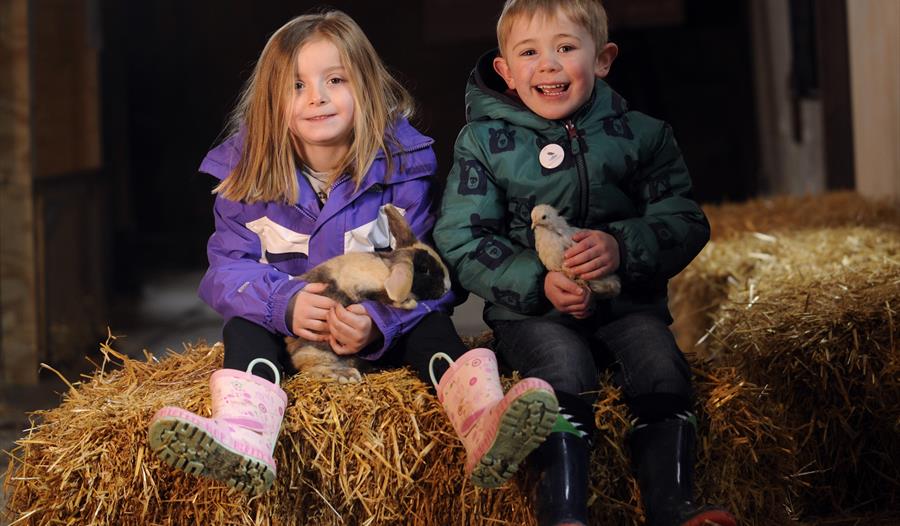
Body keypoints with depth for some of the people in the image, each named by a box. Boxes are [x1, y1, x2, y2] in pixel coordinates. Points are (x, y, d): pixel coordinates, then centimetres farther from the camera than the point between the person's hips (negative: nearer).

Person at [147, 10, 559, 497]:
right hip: (287, 331, 1)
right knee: (244, 325, -27)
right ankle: (243, 435, -55)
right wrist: (284, 303, -32)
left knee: (431, 323, -27)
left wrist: (378, 321, -35)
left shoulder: (402, 162, -10)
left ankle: (482, 423, -54)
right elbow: (228, 268, -10)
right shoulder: (247, 173, -6)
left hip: (382, 332, 0)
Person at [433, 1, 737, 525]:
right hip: (530, 310, -2)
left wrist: (623, 247, -19)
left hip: (627, 302, 2)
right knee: (566, 370, -30)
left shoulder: (642, 135, 6)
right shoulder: (483, 141, 3)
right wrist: (538, 282, -17)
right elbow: (461, 241, -2)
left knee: (661, 363, -25)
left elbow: (686, 222, 3)